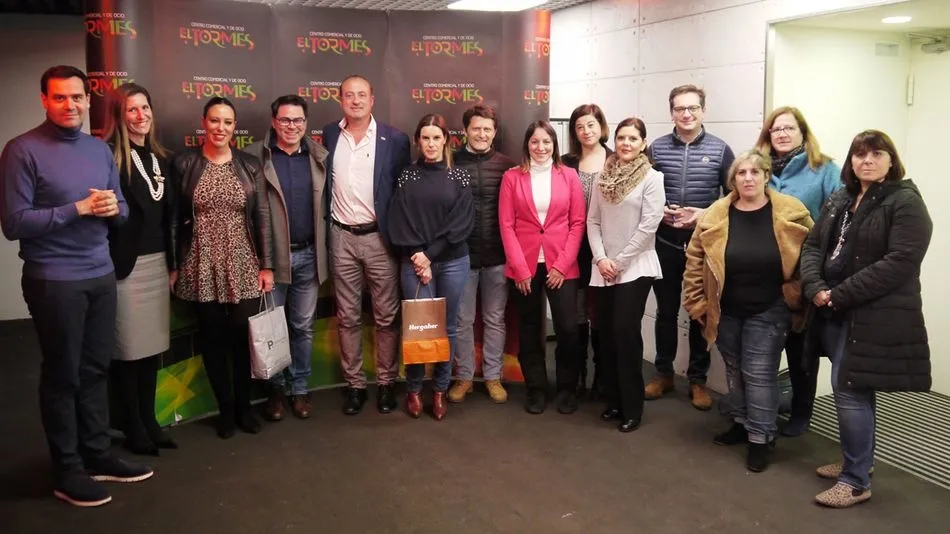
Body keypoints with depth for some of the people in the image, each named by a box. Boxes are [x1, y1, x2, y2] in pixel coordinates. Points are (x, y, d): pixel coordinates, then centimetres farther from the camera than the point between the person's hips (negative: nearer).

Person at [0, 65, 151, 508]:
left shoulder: (101, 149, 10)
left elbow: (121, 210, 15)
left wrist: (114, 208, -8)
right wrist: (78, 208, -18)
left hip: (102, 275, 6)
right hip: (53, 281, -5)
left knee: (96, 369, 13)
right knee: (62, 375, 5)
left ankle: (97, 455, 26)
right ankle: (67, 470, 18)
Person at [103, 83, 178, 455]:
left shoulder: (160, 157, 14)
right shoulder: (110, 155, -8)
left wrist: (172, 262, 15)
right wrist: (113, 263, -15)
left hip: (157, 262, 7)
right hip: (126, 265, -7)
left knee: (153, 345, 11)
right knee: (129, 348, 2)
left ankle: (149, 421, 23)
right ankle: (132, 429, 14)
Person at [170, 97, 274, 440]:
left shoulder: (249, 166, 4)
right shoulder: (185, 164, 0)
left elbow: (262, 218, 3)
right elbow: (176, 219, 2)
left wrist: (267, 265, -1)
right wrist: (174, 266, 1)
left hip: (243, 265, 1)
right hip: (201, 266, -1)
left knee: (244, 336, 3)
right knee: (212, 338, 7)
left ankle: (244, 405, 23)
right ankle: (225, 408, 23)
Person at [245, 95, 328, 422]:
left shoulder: (319, 156, 5)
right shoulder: (254, 156, -5)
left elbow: (326, 203, 10)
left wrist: (323, 248, 4)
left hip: (308, 254, 3)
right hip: (271, 255, -2)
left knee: (303, 326, 12)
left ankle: (300, 388, 24)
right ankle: (275, 389, 24)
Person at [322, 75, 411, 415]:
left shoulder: (395, 140, -3)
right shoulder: (329, 136, 5)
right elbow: (323, 183, 12)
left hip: (380, 237, -2)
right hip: (342, 237, 2)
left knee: (386, 316, 6)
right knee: (347, 317, 10)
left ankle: (386, 382, 20)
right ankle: (354, 383, 21)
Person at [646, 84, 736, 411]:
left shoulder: (720, 150, -1)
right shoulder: (657, 148, 2)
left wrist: (706, 215, -14)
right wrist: (658, 212, -11)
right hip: (665, 243, 1)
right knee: (666, 310, 11)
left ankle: (698, 379, 21)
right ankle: (663, 374, 25)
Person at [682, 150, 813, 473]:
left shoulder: (791, 212, -10)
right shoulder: (716, 215, -6)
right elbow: (695, 261, 0)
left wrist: (801, 296, -6)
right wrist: (697, 304, -2)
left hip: (768, 312, -3)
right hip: (726, 312, 3)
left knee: (759, 374, 1)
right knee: (735, 371, 17)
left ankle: (760, 437, 15)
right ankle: (741, 423, 35)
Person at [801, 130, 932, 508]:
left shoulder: (906, 203, -9)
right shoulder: (838, 200, 13)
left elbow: (899, 264, -20)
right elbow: (813, 245, 9)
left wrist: (839, 295, -20)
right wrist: (816, 288, -11)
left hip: (874, 318, -7)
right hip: (834, 313, 7)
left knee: (849, 391, -6)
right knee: (852, 390, 16)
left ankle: (857, 481, 7)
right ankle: (855, 461, 31)